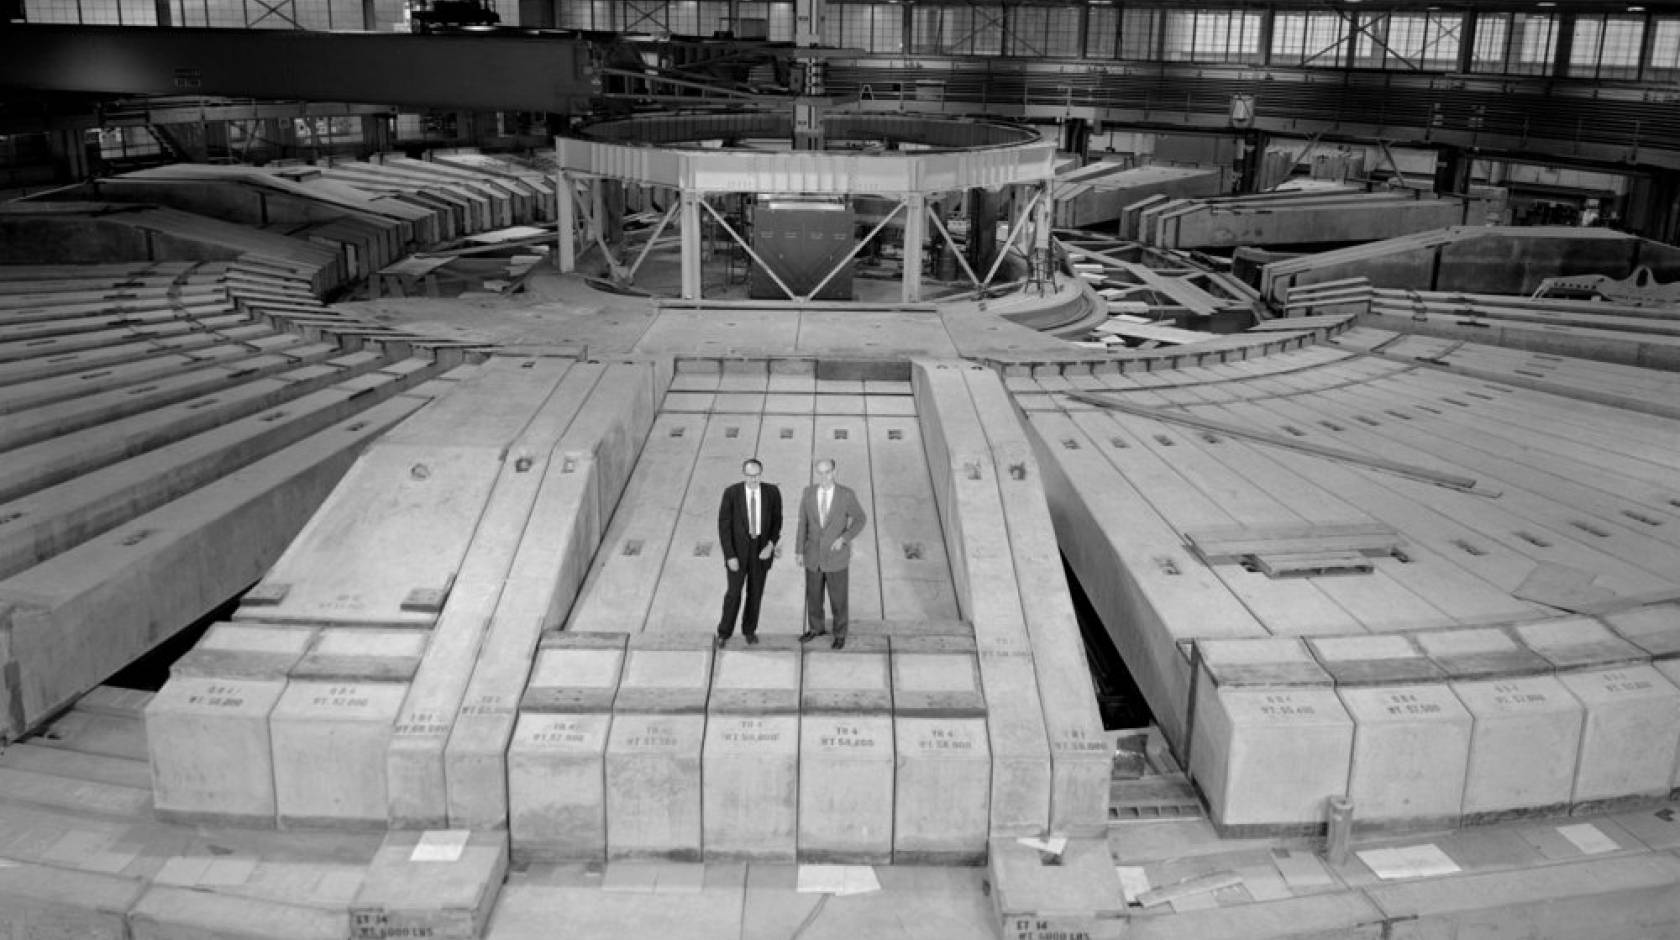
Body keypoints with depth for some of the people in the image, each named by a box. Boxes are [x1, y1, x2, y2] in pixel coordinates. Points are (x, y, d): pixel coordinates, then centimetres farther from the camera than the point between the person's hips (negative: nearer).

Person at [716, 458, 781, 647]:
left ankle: (749, 629, 37)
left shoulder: (772, 492, -12)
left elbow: (776, 521, -1)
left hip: (762, 549, 2)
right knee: (734, 593, 4)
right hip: (738, 549, -2)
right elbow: (724, 526, -13)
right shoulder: (731, 493, -18)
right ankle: (725, 631, 29)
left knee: (755, 591, 14)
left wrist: (771, 546, -15)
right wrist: (730, 556, -16)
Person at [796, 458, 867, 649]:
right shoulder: (808, 492, -8)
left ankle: (840, 634, 33)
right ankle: (816, 628, 43)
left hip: (836, 555, -3)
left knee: (838, 597, 10)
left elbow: (861, 519, -5)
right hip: (813, 555, 3)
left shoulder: (846, 494, -17)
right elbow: (803, 523, 0)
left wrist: (844, 539, -17)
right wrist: (799, 551, 1)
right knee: (813, 594, 19)